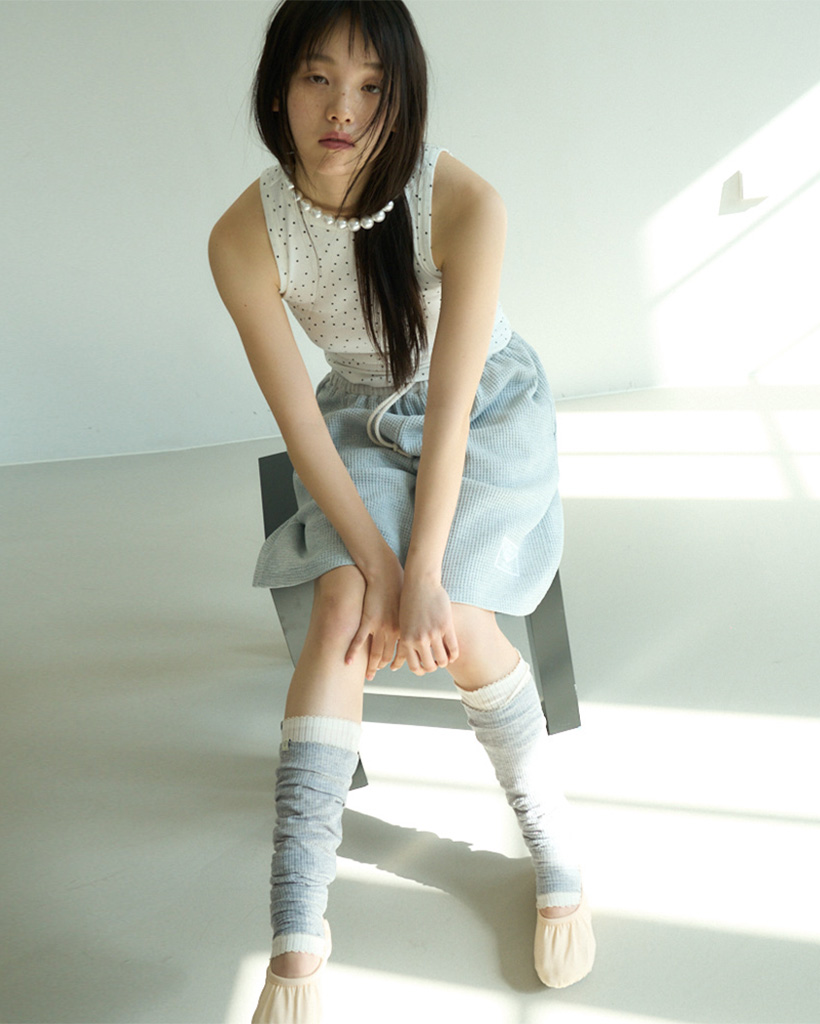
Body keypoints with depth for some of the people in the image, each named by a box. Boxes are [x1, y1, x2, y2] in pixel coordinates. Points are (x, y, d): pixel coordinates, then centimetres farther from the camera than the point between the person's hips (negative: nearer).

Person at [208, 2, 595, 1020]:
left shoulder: (464, 204, -26)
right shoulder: (245, 237, -19)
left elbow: (450, 406, -27)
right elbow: (299, 420, -17)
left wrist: (424, 573, -30)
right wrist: (377, 564, -25)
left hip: (490, 409, -1)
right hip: (361, 418, 2)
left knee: (454, 618, -24)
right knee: (343, 603, -24)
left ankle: (552, 842, 2)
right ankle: (298, 935, -23)